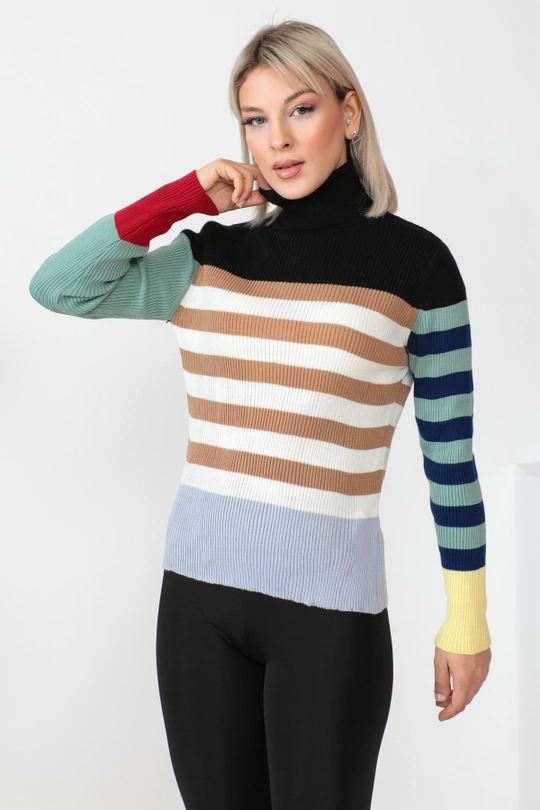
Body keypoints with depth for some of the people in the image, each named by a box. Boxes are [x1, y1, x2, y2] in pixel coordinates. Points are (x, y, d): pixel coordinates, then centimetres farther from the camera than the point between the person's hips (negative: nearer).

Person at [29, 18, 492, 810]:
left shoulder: (412, 261, -5)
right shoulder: (211, 257, 6)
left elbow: (451, 448, -2)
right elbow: (57, 286, -1)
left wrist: (468, 622, 1)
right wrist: (185, 197, -6)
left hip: (329, 602, -4)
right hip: (199, 584, 4)